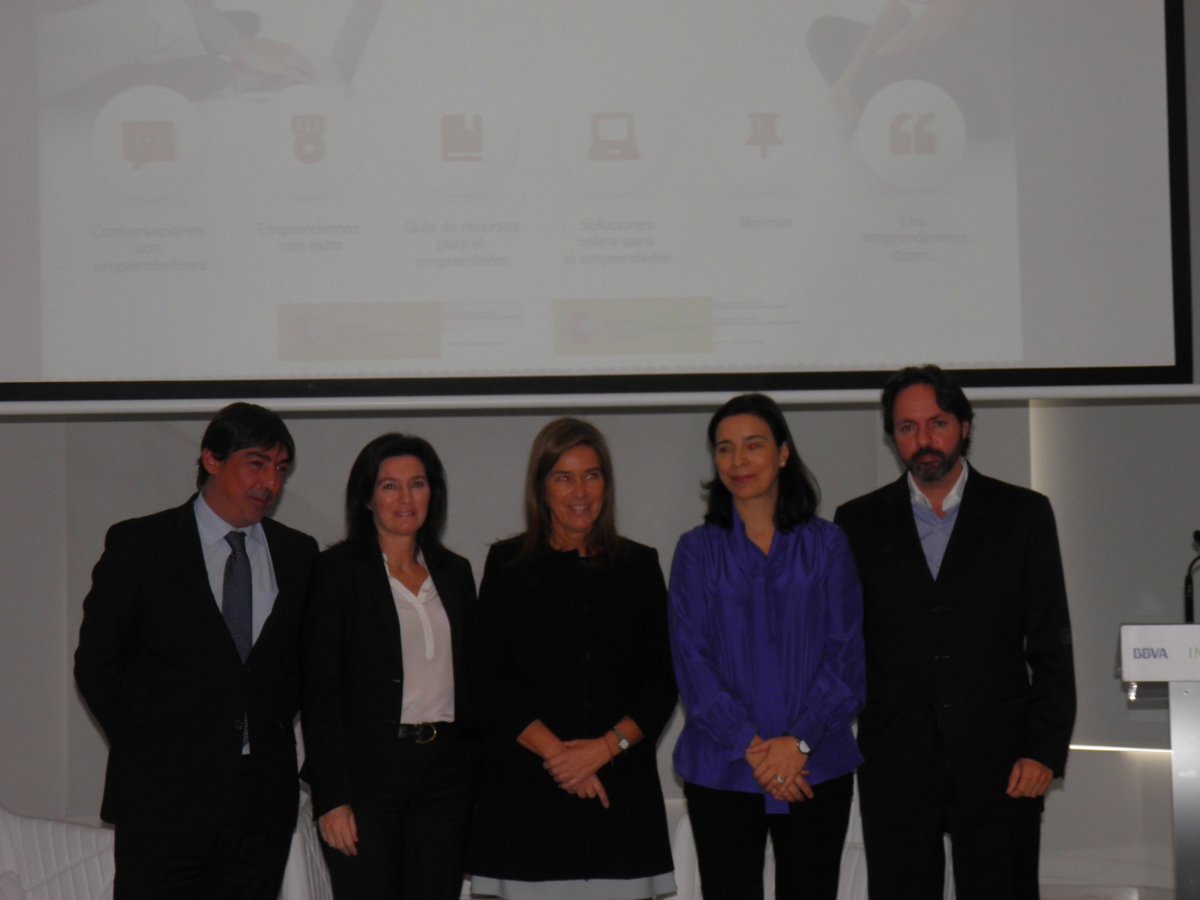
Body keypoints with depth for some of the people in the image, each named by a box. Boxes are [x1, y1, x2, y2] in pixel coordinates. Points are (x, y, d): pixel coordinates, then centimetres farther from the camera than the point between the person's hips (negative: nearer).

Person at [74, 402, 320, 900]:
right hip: (163, 793, -3)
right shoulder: (138, 544, 0)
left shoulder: (297, 554, 11)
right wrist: (143, 744, 1)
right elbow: (95, 662, 3)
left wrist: (273, 732, 9)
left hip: (264, 797, 3)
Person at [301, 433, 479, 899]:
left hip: (446, 773, 5)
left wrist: (476, 773, 9)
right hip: (367, 771, -4)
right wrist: (331, 798, -11)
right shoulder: (338, 570, -1)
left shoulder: (454, 572, 14)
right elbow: (319, 691, -5)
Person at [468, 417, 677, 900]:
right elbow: (493, 682, 2)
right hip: (528, 790, -1)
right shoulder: (508, 564, 8)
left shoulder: (638, 565, 13)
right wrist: (555, 752, -9)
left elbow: (662, 679, 8)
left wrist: (606, 746, -7)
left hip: (621, 788, 1)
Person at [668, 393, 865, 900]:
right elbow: (691, 658, -1)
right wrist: (750, 745, -12)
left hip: (815, 768, 0)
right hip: (721, 771, 0)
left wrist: (799, 741, -12)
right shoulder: (698, 550, 7)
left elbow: (845, 652, 1)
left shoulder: (825, 545, 7)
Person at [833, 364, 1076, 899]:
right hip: (894, 766, 1)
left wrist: (1045, 750, -4)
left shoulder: (1023, 515, 6)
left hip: (998, 761, -1)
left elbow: (1052, 645, 4)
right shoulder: (859, 523, 9)